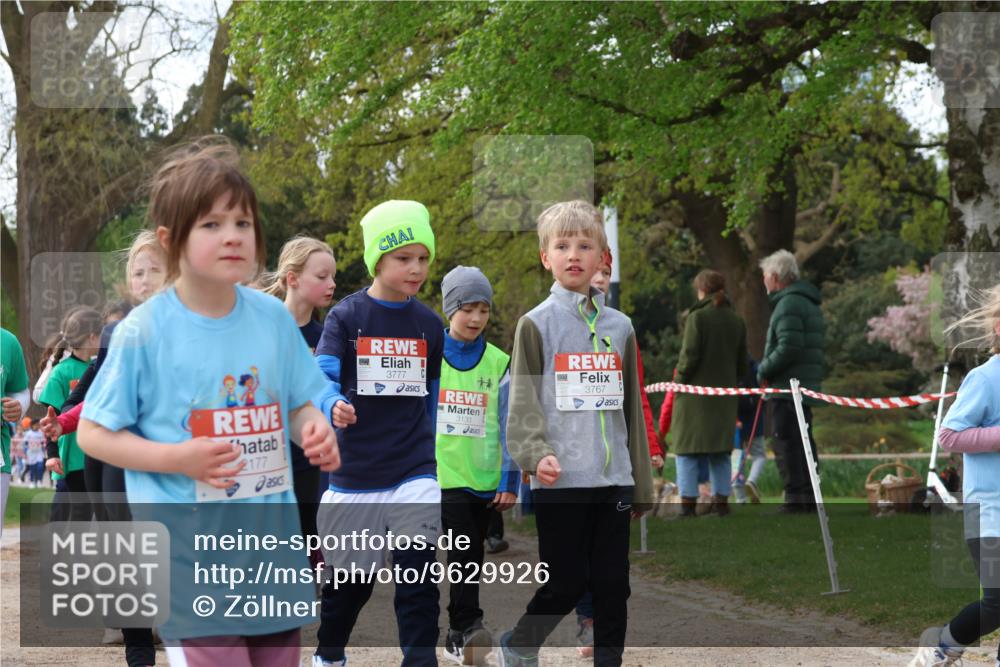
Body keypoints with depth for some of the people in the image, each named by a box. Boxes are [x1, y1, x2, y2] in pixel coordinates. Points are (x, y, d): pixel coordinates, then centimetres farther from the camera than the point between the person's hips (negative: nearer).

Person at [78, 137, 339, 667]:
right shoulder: (143, 333, -9)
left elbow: (298, 405, 14)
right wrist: (177, 459, -18)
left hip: (271, 537, 5)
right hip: (187, 541, -5)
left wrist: (314, 429, -10)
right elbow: (93, 435, -4)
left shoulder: (273, 319, 3)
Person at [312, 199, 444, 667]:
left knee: (417, 575, -11)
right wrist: (334, 406, -39)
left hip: (415, 472, 1)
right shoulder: (346, 316, -5)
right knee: (352, 576, 13)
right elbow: (322, 379, -17)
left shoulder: (430, 325, 5)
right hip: (354, 471, -1)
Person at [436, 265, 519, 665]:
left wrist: (510, 480, 2)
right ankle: (468, 629, -19)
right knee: (464, 555, -17)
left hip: (484, 479, 3)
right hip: (442, 477, -2)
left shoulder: (499, 363, 6)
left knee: (470, 559, 9)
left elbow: (509, 426, 7)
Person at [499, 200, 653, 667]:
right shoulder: (536, 325, 0)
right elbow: (523, 401, -7)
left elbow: (631, 409, 14)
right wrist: (536, 454, -24)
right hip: (560, 482, -4)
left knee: (613, 584, 5)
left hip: (613, 480, 4)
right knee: (565, 584, -1)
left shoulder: (619, 327, 11)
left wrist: (641, 486, 14)